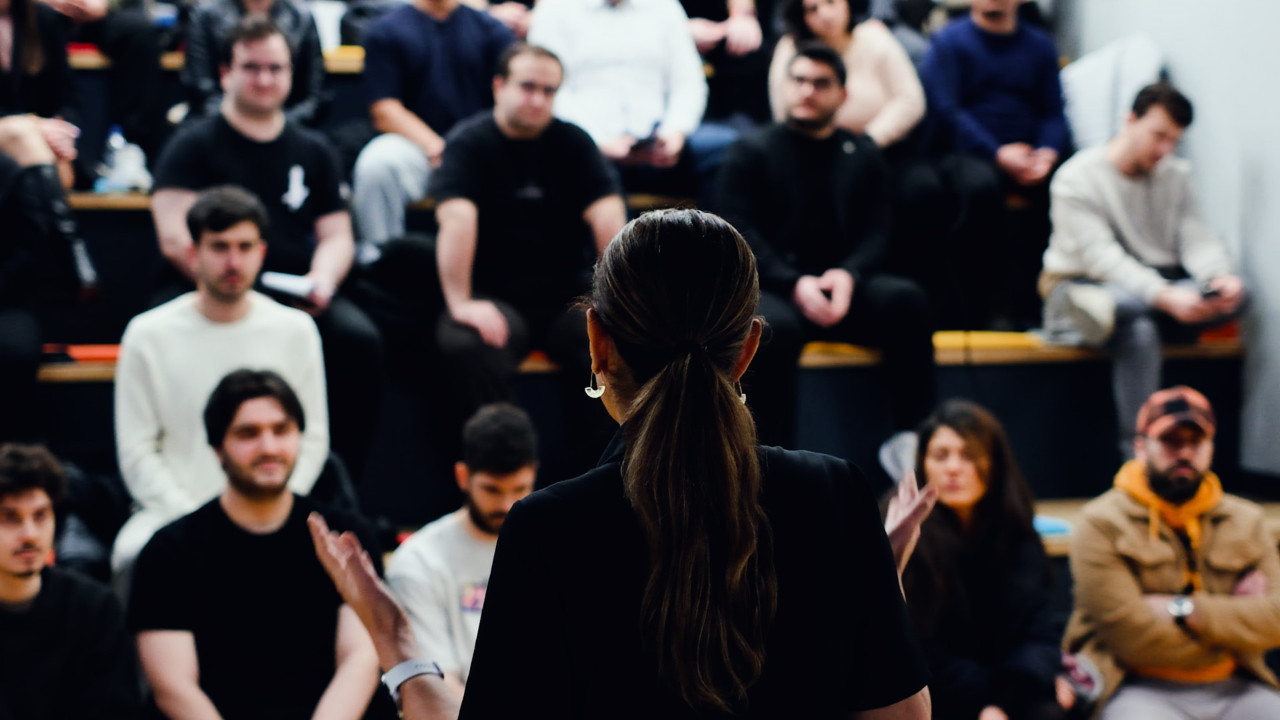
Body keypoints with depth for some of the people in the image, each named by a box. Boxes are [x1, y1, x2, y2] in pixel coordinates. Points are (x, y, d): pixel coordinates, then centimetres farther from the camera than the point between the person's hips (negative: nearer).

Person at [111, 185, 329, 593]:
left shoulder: (295, 331, 7)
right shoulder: (148, 335, 3)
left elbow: (312, 439, 9)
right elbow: (137, 452, 2)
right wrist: (192, 520, -12)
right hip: (172, 511, 0)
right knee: (134, 556, -35)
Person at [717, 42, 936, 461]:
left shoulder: (862, 155, 20)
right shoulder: (752, 154, 11)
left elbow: (876, 233, 9)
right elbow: (742, 234, -1)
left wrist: (848, 275, -14)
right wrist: (795, 284, -17)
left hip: (843, 286, 3)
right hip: (773, 291, -3)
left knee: (906, 299, -28)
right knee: (776, 328, -38)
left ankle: (910, 438, -24)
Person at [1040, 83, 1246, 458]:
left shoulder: (1175, 174, 10)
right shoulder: (1077, 179, -11)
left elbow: (1196, 239, -2)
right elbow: (1101, 258, -23)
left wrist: (1219, 277, -28)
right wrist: (1165, 296, -38)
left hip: (1156, 286, 6)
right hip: (1080, 285, -5)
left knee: (1234, 295, -23)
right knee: (1137, 331, -39)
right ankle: (1137, 453, -37)